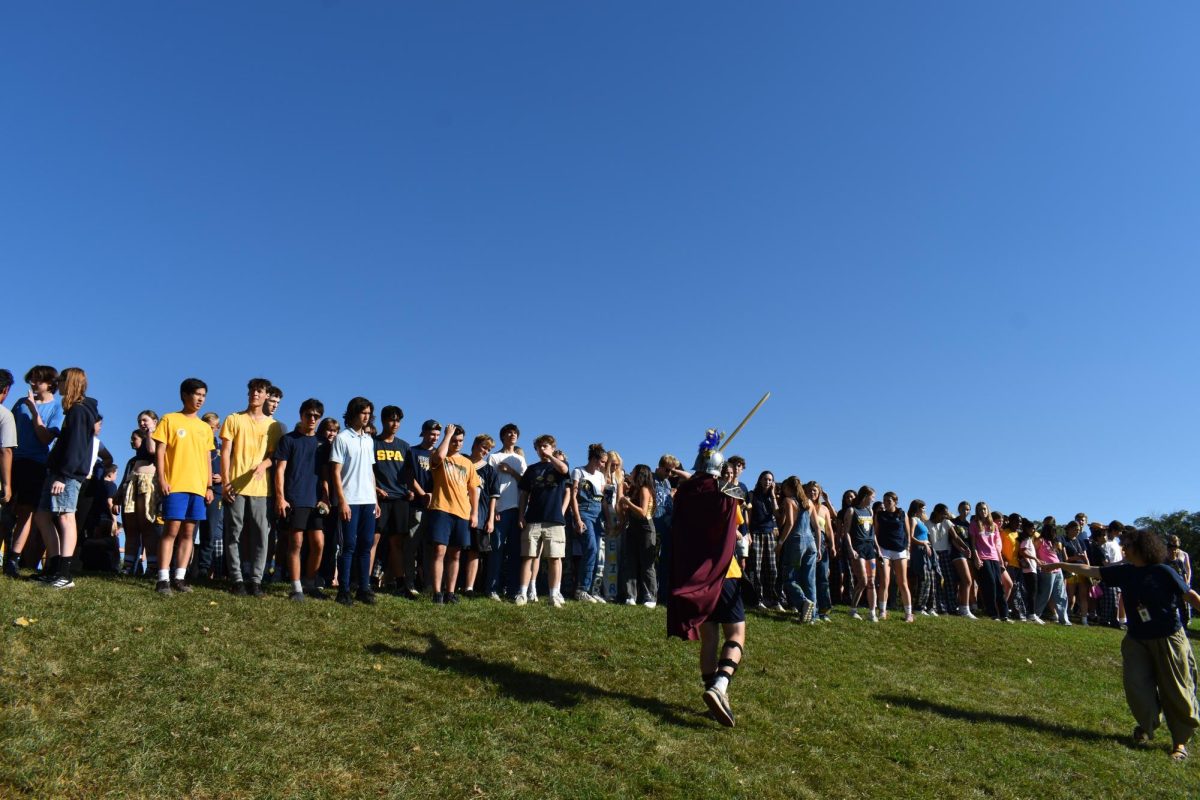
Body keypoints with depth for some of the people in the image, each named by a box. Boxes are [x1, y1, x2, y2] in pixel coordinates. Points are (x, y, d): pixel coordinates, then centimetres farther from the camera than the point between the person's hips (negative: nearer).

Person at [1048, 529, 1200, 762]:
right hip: (1137, 640, 4)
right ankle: (1147, 727, 23)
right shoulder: (1124, 572, 0)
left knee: (1176, 691, 4)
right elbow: (1089, 571, 7)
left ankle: (1181, 741, 19)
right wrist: (1061, 565, 10)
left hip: (1168, 640, -4)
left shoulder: (1163, 572, -14)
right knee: (1136, 685, -1)